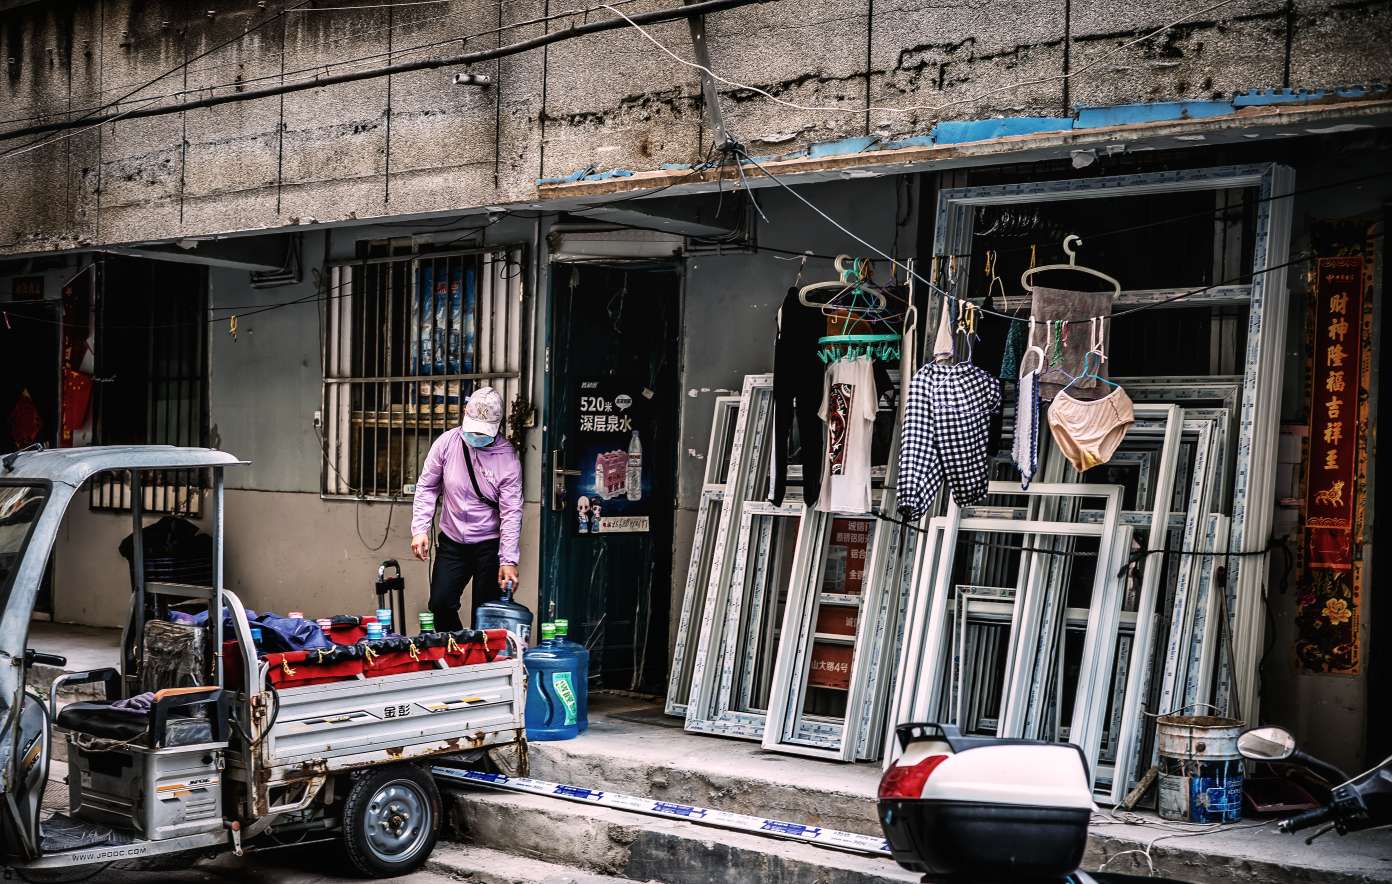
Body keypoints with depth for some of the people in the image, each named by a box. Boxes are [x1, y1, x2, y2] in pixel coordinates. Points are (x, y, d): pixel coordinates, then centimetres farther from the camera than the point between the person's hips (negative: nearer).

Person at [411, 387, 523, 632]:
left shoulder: (507, 457, -13)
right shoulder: (447, 442, -6)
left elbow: (511, 511, -15)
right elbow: (427, 487, 3)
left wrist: (508, 560, -21)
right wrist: (420, 529, -8)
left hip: (490, 545, -3)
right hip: (451, 541, 3)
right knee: (440, 603, 0)